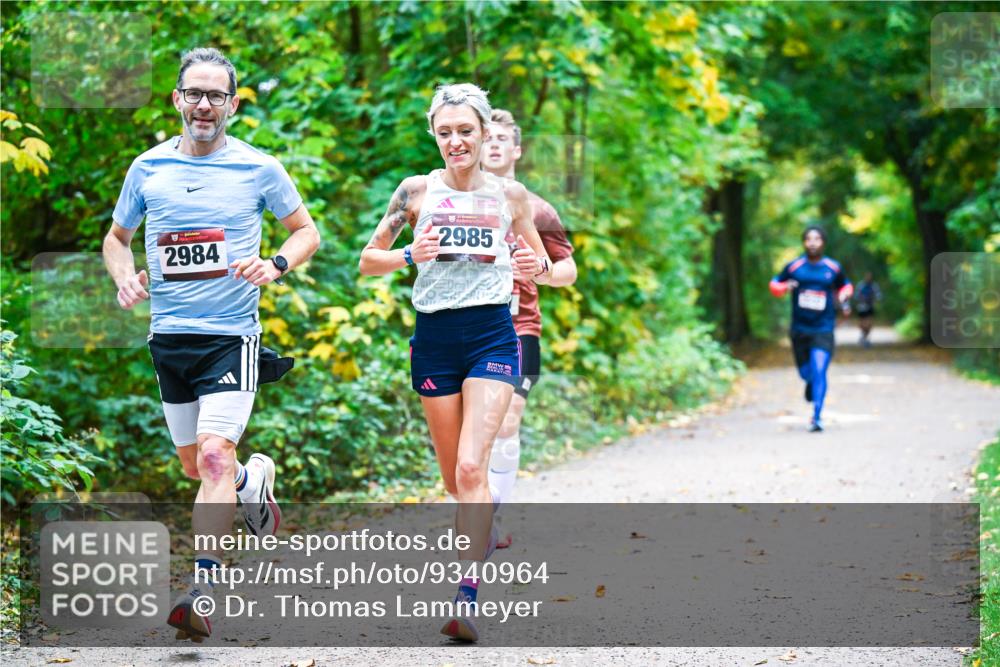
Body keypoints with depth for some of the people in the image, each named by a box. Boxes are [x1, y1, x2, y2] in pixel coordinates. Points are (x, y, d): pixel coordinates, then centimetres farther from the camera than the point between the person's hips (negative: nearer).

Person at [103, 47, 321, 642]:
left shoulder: (258, 169, -1)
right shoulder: (148, 168, 6)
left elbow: (307, 231, 9)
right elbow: (117, 237, 18)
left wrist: (276, 266, -11)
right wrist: (126, 277, -3)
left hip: (232, 333, -4)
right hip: (169, 336, 4)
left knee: (215, 456, -19)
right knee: (195, 464, 14)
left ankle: (201, 591, -20)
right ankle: (256, 478, 47)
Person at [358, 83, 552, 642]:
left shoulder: (510, 194, 4)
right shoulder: (417, 191, 3)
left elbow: (546, 267, 14)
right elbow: (368, 261, 7)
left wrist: (536, 267, -10)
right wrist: (410, 256, -13)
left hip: (493, 334, -2)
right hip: (435, 337, 2)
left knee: (471, 466, -18)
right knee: (455, 477, 9)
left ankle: (468, 596, -21)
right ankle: (485, 532, 42)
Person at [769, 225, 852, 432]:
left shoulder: (833, 268, 0)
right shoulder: (794, 266, -2)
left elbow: (845, 285, 18)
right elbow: (775, 284, 9)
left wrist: (844, 297, -4)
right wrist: (784, 287, -14)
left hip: (823, 330, -2)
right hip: (799, 329, 2)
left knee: (819, 371, -16)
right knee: (805, 373, 11)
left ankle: (817, 417, -12)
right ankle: (811, 384, 50)